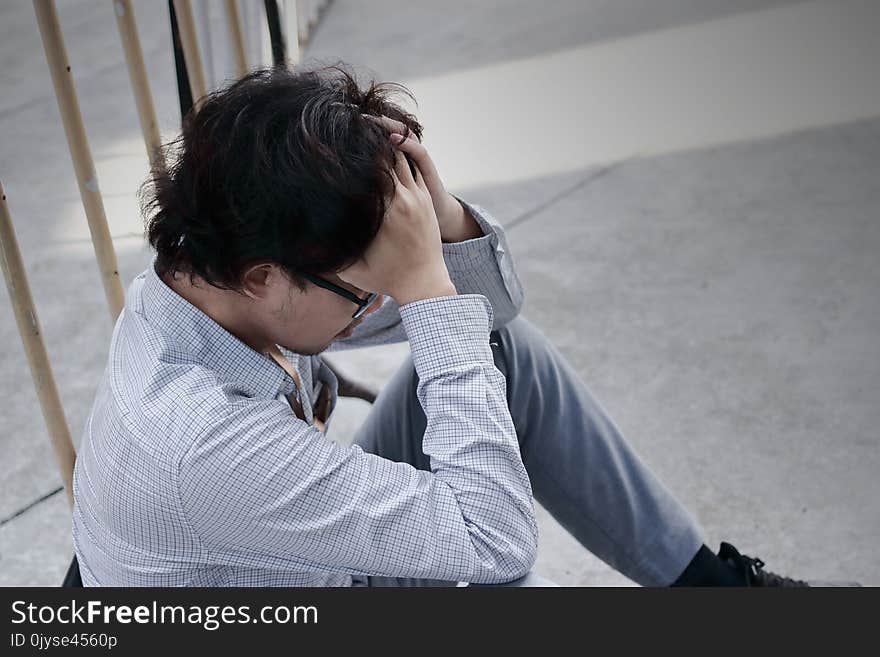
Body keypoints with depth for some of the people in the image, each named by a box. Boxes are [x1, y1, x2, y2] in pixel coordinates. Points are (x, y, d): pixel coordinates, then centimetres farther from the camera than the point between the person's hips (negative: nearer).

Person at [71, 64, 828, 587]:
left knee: (501, 346, -6)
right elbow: (497, 539, -36)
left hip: (334, 547, 7)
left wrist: (439, 212, -29)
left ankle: (707, 575, 6)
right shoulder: (199, 443, -41)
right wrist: (424, 279, -38)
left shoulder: (204, 276, -15)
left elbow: (491, 298, -7)